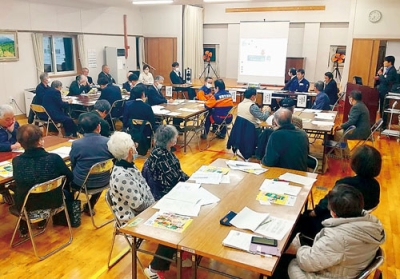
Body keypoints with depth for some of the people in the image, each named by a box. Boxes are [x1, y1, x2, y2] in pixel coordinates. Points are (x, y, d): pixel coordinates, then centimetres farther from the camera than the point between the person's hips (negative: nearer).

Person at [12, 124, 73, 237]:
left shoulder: (16, 161, -21)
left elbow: (18, 184, 1)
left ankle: (23, 227, 44)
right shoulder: (54, 158, -25)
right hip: (53, 202, -1)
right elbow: (69, 178, -7)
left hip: (27, 206, 1)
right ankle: (42, 221, 48)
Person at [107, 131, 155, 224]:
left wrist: (154, 203, -2)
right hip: (134, 219, -8)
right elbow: (138, 205, -23)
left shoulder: (129, 165, 1)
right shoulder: (122, 176, -27)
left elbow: (144, 188, 9)